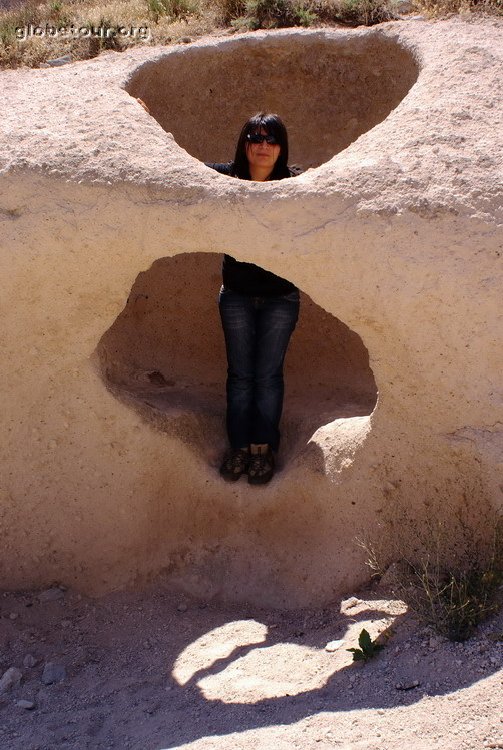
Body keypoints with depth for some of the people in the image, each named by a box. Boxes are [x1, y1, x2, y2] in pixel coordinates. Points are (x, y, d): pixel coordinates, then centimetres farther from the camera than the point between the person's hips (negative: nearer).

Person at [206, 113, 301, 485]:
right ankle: (239, 446, 25)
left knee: (268, 374, 7)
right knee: (240, 373, 11)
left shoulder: (296, 184, -13)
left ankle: (264, 447, 23)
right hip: (236, 296, 1)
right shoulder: (225, 177, -9)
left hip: (281, 297, -1)